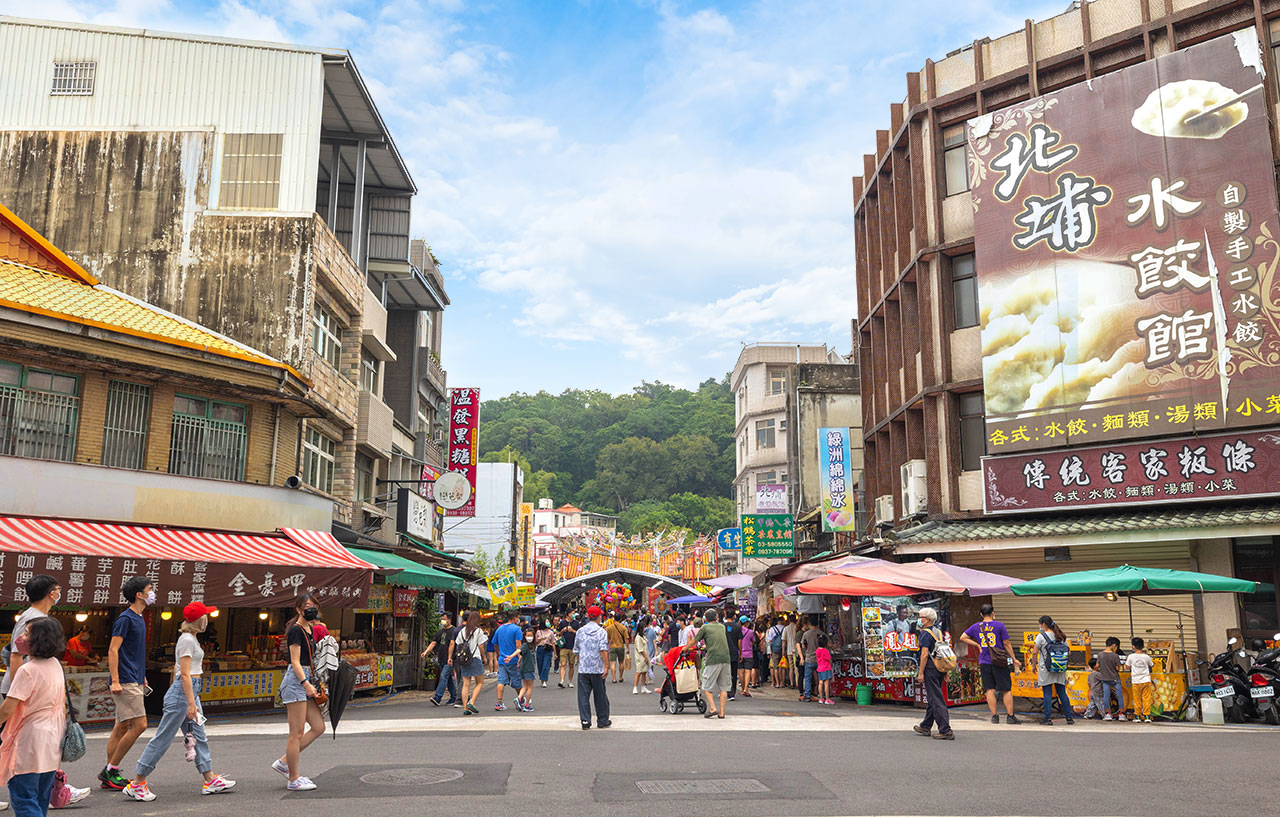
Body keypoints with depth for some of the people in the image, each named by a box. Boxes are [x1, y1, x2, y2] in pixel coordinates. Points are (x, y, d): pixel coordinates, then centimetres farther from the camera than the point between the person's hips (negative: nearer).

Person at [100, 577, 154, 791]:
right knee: (139, 725, -11)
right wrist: (115, 681, -20)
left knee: (122, 727, 10)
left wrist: (142, 677, 24)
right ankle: (110, 770, -1)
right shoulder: (125, 618, -12)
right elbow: (113, 650, -16)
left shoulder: (139, 619, 16)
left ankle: (110, 776, 14)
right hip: (126, 683, -9)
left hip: (134, 681, 9)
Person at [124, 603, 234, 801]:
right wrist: (191, 703, -22)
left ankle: (210, 781, 12)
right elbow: (185, 674, -19)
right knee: (163, 738, -4)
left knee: (199, 737, 9)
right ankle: (136, 784, 4)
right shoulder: (187, 640, -15)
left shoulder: (189, 638, 15)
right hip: (183, 691, -10)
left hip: (190, 690, 10)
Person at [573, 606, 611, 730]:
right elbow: (603, 650, -14)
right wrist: (606, 666, -13)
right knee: (600, 696, 9)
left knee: (583, 695, 3)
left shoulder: (580, 631, 6)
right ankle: (603, 721, 17)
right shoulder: (601, 632, -5)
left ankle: (585, 721, -2)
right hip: (598, 669, -2)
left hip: (583, 669, 2)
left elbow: (576, 651, 13)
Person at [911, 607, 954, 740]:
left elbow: (925, 654, -18)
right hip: (940, 668, 9)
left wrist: (920, 673, -16)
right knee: (932, 699, 17)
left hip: (930, 669, -9)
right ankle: (925, 727, 29)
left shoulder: (925, 633, -12)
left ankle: (946, 730, -11)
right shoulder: (938, 632, 14)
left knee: (936, 700, -7)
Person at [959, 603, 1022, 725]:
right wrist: (1014, 659, 5)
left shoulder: (976, 626, 3)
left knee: (990, 689, 6)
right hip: (999, 662, -3)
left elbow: (963, 637, 7)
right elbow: (1007, 644, -4)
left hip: (984, 662, 3)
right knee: (1006, 690, 5)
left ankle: (994, 716, 6)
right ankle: (1010, 716, 8)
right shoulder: (999, 625, -6)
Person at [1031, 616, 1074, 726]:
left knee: (1047, 694, -1)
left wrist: (1034, 665, 6)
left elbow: (1034, 653, -7)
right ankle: (1069, 717, 13)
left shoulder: (1041, 636, -7)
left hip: (1046, 669, -5)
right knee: (1062, 693, 11)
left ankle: (1048, 718, -1)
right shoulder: (1061, 637, 8)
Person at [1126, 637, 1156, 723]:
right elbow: (1152, 665, 13)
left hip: (1135, 681, -1)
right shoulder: (1146, 657, -3)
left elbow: (1127, 667, 5)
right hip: (1146, 680, 1)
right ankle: (1146, 716, 2)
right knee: (1146, 699, 4)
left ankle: (1137, 716, 10)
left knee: (1137, 699, 7)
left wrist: (1126, 659, 22)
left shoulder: (1131, 656, -6)